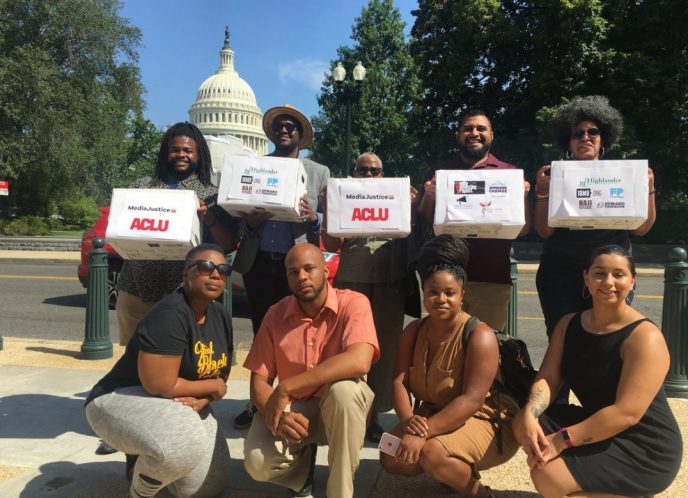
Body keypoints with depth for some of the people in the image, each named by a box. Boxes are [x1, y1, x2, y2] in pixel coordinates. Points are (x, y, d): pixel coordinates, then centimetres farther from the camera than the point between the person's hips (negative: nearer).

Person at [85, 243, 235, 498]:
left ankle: (144, 461, 30)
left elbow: (220, 377, 4)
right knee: (184, 441, -37)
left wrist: (199, 401, -18)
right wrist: (213, 387, -15)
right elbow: (161, 385, -30)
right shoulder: (170, 315, -27)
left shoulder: (221, 316, -1)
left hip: (182, 405, 8)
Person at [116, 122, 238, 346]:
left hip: (184, 298, -2)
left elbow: (229, 245, 0)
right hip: (135, 293, 2)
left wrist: (210, 219, -17)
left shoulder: (212, 195, 6)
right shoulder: (141, 186, 12)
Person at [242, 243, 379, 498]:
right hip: (294, 408, 3)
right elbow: (259, 381, -3)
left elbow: (359, 361, -36)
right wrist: (277, 414, -27)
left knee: (344, 388, -37)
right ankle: (302, 466, 14)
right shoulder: (276, 315, -6)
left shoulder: (353, 304, -18)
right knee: (258, 464, -23)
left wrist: (285, 388, -33)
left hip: (341, 407, -2)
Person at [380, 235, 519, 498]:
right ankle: (449, 470, 12)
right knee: (392, 459, -11)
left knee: (433, 453, -32)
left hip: (485, 422, -6)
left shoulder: (480, 336, -21)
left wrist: (424, 431, -35)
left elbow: (472, 400, -28)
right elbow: (399, 382, -8)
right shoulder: (413, 331, -2)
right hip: (434, 416, 7)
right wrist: (407, 421, -28)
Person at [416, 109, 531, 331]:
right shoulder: (438, 172, 9)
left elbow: (524, 229, 7)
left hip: (493, 279, 0)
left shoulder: (509, 173, 9)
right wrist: (428, 196, -9)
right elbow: (423, 224, 9)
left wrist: (523, 195, -9)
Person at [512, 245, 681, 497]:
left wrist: (561, 440, -28)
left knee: (547, 476, -22)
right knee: (523, 423, -12)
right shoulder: (568, 324, 1)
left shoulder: (644, 336, -20)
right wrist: (529, 414, -28)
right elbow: (547, 377, -6)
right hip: (596, 427, 7)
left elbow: (626, 413, -27)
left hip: (644, 448, -7)